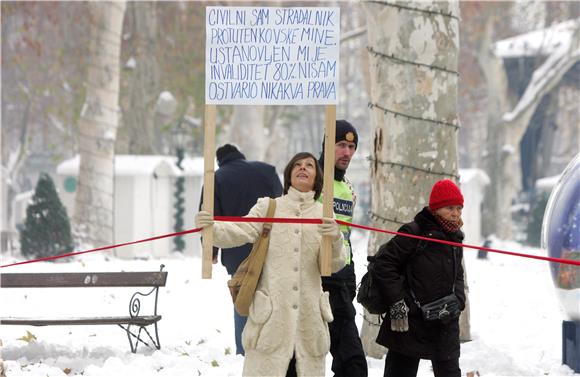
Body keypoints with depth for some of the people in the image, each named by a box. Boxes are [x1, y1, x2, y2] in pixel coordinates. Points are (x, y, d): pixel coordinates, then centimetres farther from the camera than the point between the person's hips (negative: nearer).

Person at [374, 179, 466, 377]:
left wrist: (457, 300, 1)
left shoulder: (455, 238, 10)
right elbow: (383, 262, -13)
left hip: (445, 323, 6)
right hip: (409, 322, -6)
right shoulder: (414, 233, -12)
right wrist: (396, 301, -16)